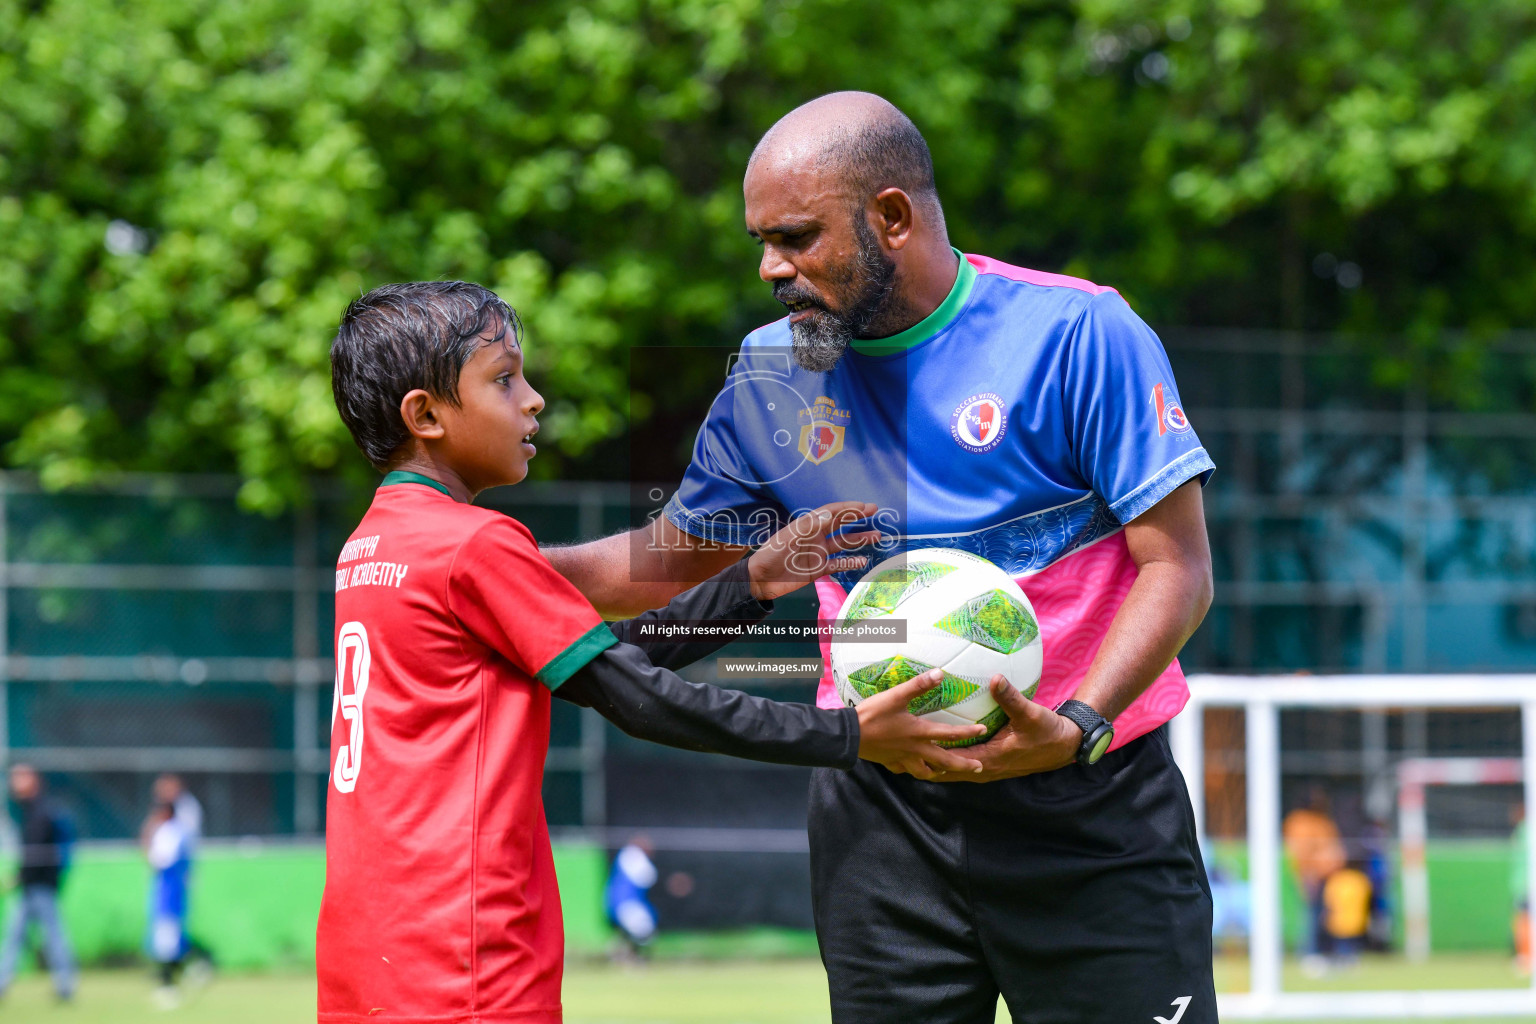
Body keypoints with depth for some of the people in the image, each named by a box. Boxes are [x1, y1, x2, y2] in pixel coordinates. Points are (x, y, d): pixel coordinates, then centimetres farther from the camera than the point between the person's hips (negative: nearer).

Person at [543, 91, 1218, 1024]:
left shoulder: (1077, 334, -8)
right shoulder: (771, 375, 6)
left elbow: (1177, 568, -9)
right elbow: (673, 559, 18)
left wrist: (1078, 726, -24)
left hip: (1090, 809, -3)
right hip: (883, 816, 4)